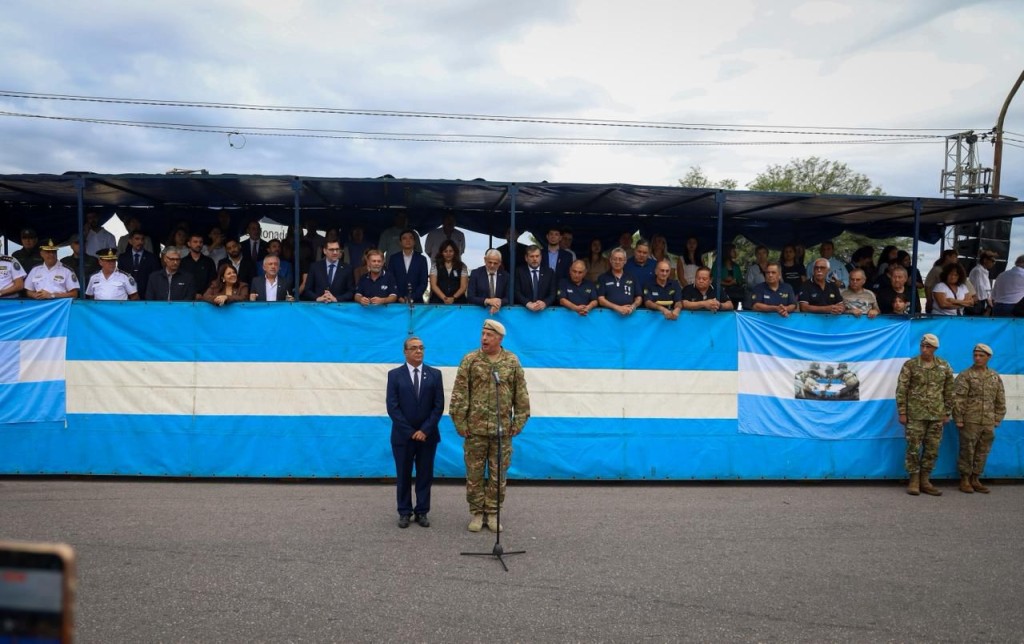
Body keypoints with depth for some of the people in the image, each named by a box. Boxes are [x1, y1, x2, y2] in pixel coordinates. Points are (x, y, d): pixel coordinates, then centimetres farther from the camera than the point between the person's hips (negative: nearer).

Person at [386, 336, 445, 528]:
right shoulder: (395, 375, -1)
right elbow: (392, 407, -6)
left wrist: (425, 430, -10)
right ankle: (404, 512, 17)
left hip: (427, 435, 1)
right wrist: (410, 432, -11)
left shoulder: (434, 374, 3)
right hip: (403, 435, -1)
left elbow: (439, 406, -2)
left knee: (425, 475, 6)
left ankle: (422, 512, 16)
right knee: (403, 475, 7)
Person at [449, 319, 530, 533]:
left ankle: (493, 513, 19)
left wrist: (518, 423, 1)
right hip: (475, 429, -1)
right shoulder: (470, 360, -1)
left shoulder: (512, 362, 4)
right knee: (474, 474, 6)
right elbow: (459, 394, -2)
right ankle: (477, 513, 18)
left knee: (498, 475, 7)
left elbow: (521, 395, 6)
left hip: (502, 430, 1)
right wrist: (460, 423, -6)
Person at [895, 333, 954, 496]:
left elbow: (948, 391, 12)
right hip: (915, 415, -3)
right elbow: (901, 390, -3)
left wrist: (946, 413, 8)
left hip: (936, 416, 3)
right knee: (914, 448, -1)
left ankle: (924, 481, 17)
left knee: (932, 449, 6)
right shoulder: (910, 365, -3)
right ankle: (914, 481, 9)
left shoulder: (944, 366, 6)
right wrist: (902, 413, -6)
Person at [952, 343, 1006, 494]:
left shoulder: (995, 377, 11)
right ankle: (965, 480, 10)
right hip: (970, 422, -4)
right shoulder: (965, 375, -3)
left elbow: (1000, 401, 16)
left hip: (988, 423, 4)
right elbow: (957, 399, -8)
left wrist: (997, 420, 10)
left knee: (982, 452, 8)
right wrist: (958, 419, -12)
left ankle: (975, 479, 18)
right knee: (967, 451, 0)